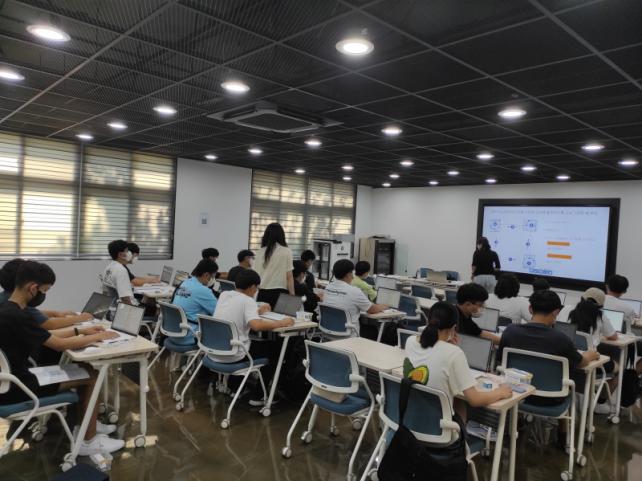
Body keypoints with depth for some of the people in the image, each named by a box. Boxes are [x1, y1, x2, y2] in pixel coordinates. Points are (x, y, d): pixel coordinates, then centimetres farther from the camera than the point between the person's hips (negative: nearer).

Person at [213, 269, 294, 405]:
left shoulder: (224, 295, 6)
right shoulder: (247, 301, -15)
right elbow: (257, 325, -31)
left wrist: (257, 311, 34)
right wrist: (281, 323, -19)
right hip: (233, 355, -7)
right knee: (275, 347, 10)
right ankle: (258, 396, 13)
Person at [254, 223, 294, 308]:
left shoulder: (261, 252, 5)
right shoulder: (286, 252, -3)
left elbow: (256, 275, 6)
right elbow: (289, 276, -4)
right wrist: (292, 295, 2)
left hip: (263, 293, 3)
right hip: (279, 293, -3)